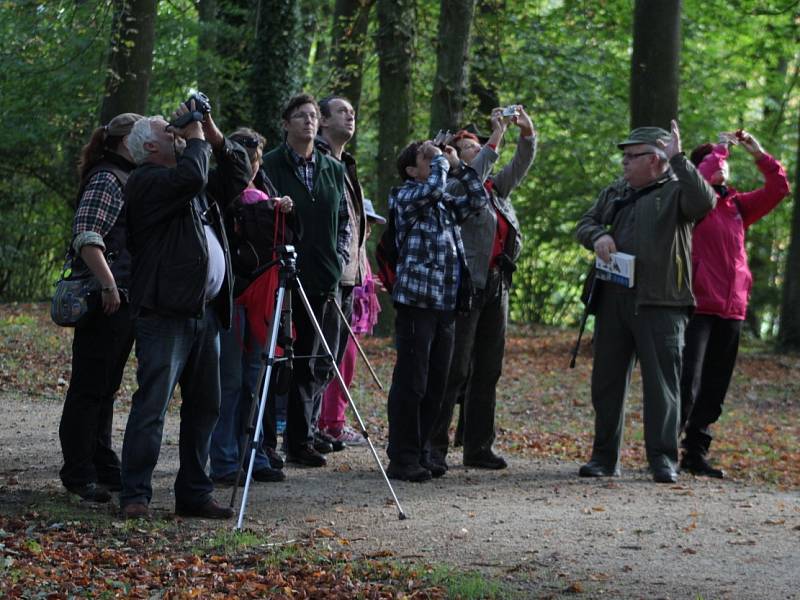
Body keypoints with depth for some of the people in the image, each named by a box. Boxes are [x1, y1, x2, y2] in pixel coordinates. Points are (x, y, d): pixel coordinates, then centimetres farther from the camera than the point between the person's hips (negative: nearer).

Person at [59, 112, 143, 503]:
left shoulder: (131, 180, 19)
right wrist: (107, 285, -25)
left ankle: (103, 467, 20)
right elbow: (86, 235, -21)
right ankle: (78, 474, 0)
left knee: (106, 387, 14)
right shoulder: (106, 180, -11)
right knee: (89, 387, -4)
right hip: (103, 300, -10)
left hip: (125, 299, 10)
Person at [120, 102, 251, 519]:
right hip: (166, 314, -9)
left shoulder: (198, 186, 21)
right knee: (151, 406, -9)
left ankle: (194, 494, 17)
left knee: (204, 406, 10)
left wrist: (216, 138, 16)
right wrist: (197, 139, -6)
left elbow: (238, 179, 28)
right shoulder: (147, 181, -6)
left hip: (205, 311, 9)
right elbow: (191, 176, -23)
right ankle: (135, 496, -6)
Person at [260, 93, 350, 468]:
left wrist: (341, 256, 9)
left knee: (317, 364, 5)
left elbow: (344, 218, 22)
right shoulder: (270, 165, -2)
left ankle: (300, 440, 13)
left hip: (323, 278, 5)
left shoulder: (333, 169, 15)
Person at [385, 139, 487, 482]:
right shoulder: (404, 197, -3)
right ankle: (402, 460, -2)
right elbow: (433, 187, -20)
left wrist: (457, 165, 12)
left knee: (435, 384, 9)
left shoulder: (446, 205, 19)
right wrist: (439, 159, -4)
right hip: (416, 302, -7)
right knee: (410, 383, -6)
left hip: (446, 304, 7)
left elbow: (478, 198, 17)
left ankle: (422, 455, 16)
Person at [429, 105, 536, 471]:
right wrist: (497, 137, -21)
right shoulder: (453, 187, -3)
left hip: (496, 286, 8)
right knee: (455, 370, -9)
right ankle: (434, 446, -7)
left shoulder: (496, 188, 19)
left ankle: (478, 447, 13)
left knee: (488, 370, 8)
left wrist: (527, 133, -3)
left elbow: (521, 166, 14)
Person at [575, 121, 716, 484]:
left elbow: (705, 203, -22)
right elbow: (585, 223, 21)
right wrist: (598, 236, -2)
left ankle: (664, 460, -2)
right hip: (613, 300, 6)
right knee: (607, 380, 10)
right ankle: (604, 457, 18)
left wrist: (678, 160, -21)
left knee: (662, 381, -5)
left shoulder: (675, 190, -2)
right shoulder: (616, 192, 18)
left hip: (660, 303, -6)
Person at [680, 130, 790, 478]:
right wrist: (719, 149, -11)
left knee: (715, 386, 9)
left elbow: (778, 189, 14)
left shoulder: (737, 206, 15)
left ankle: (696, 452, 16)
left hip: (732, 309, 6)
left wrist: (759, 155, 4)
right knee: (687, 383, -13)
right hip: (697, 306, -6)